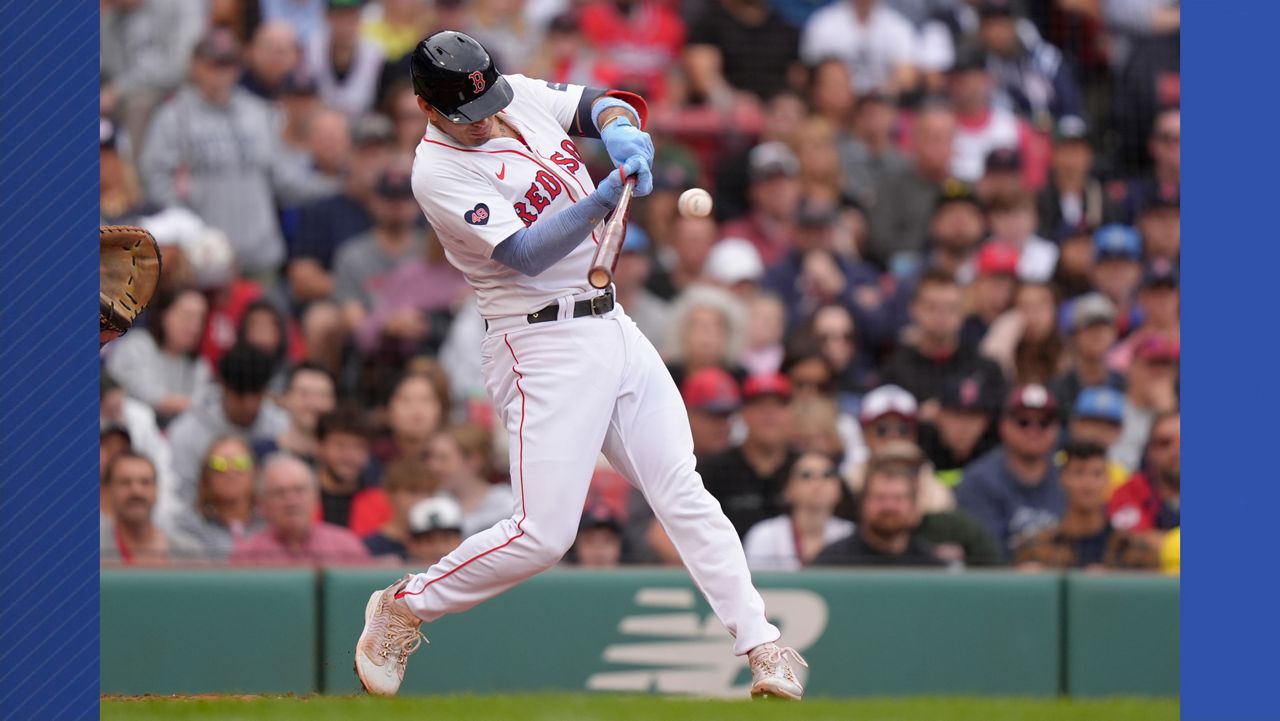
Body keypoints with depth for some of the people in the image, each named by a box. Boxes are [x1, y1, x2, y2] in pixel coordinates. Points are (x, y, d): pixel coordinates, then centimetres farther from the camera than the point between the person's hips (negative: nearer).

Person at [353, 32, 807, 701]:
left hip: (613, 325, 7)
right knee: (542, 534, -12)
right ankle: (402, 608, 8)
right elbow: (524, 253, -23)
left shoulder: (522, 95, 6)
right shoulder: (438, 173, -15)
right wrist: (602, 200, -33)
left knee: (684, 494, 2)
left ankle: (763, 651, 0)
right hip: (545, 347, -7)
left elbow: (604, 104, 12)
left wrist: (619, 126, -12)